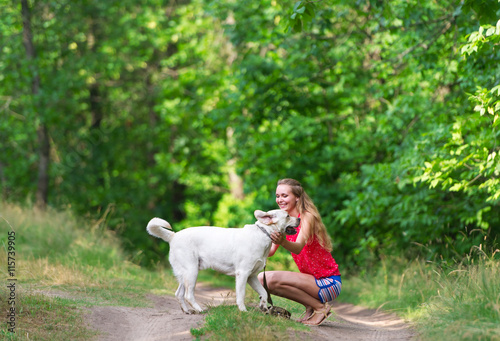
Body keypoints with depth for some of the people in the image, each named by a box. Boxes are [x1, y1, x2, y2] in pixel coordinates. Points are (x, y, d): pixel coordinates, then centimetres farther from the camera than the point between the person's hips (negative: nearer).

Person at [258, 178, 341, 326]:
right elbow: (270, 251, 2)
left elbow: (298, 248, -34)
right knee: (261, 278, -2)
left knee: (273, 279, -24)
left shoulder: (307, 216, -15)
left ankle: (320, 307, -10)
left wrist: (283, 242, -54)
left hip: (328, 282, -8)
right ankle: (310, 307, 5)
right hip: (311, 280, 8)